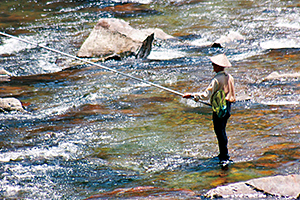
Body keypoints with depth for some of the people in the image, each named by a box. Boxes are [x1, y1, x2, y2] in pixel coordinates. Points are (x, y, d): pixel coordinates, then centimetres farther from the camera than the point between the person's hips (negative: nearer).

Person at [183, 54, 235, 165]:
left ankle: (224, 158, -5)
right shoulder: (229, 78, 6)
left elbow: (206, 95, -23)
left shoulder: (216, 80, -19)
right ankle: (223, 154, 27)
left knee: (220, 132, -4)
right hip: (227, 106, 8)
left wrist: (192, 95, -20)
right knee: (222, 130, 19)